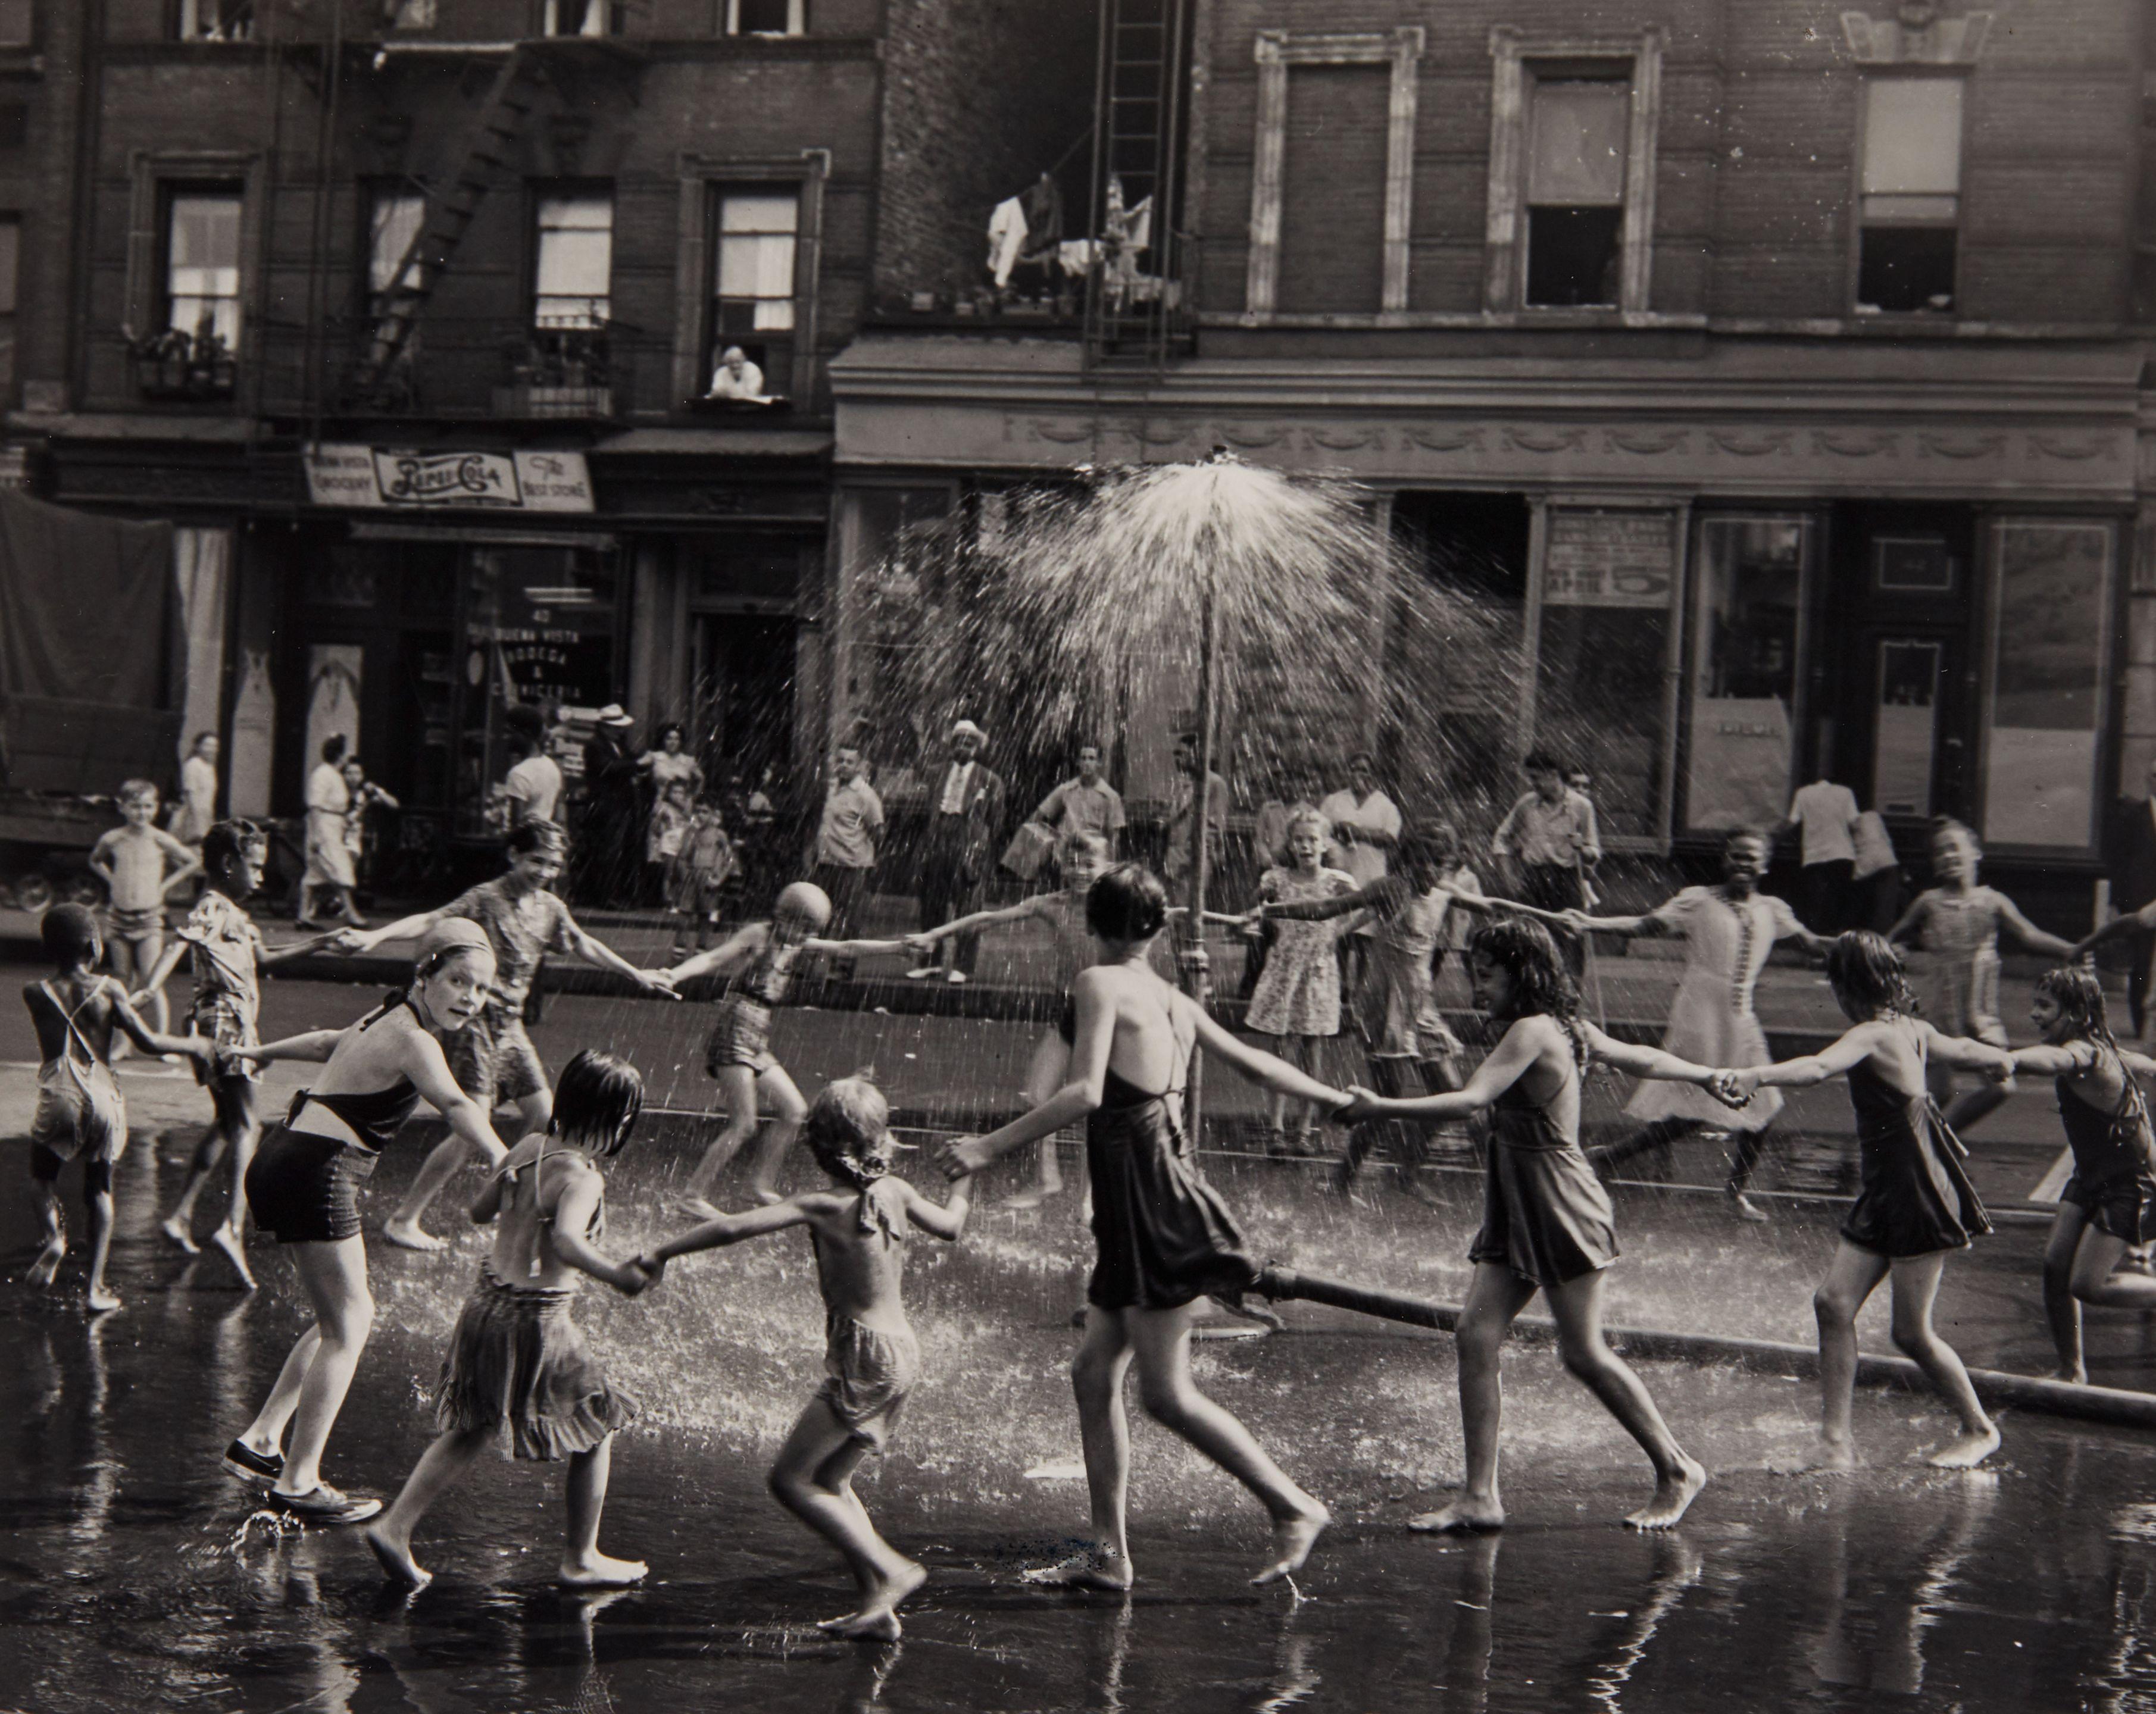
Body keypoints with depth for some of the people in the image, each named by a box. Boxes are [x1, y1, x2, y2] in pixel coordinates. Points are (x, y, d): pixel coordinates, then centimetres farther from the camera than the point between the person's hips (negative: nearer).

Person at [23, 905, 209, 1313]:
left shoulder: (35, 993, -2)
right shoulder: (108, 990, -4)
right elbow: (148, 1042, -4)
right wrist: (191, 1044, 13)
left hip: (59, 1096, 0)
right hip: (102, 1096, 1)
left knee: (42, 1176, 20)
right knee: (100, 1190, 12)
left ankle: (55, 1234, -10)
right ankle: (95, 1286, 10)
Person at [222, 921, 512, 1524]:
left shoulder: (388, 1019, 15)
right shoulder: (412, 1040, -15)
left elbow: (328, 1042, 35)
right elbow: (454, 1104, -34)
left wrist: (262, 1053, 53)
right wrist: (504, 1161, -49)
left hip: (289, 1163, 10)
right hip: (317, 1173, -10)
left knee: (351, 1316, 18)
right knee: (346, 1328, -6)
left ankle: (260, 1440, 21)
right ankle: (299, 1482, -3)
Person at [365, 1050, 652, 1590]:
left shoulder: (528, 1148, 2)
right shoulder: (582, 1178, -21)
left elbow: (480, 1210, 15)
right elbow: (566, 1241, -39)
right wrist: (616, 1274, -46)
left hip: (487, 1300, 8)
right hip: (536, 1320, -8)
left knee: (471, 1430, 20)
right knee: (596, 1431, 11)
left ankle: (395, 1525, 12)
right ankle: (580, 1561, 18)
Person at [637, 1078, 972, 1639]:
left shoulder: (819, 1206, -14)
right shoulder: (895, 1193, 4)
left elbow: (733, 1227, -23)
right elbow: (950, 1227, 23)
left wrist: (660, 1254, -15)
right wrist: (966, 1179, 41)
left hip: (863, 1360, -8)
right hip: (902, 1352, 8)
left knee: (791, 1479, -3)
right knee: (830, 1480, 17)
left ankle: (889, 1571, -8)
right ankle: (878, 1604, 14)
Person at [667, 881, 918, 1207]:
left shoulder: (797, 944, 17)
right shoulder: (757, 935, -4)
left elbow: (847, 949, 22)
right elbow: (712, 958, -15)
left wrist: (900, 946, 20)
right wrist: (675, 975, -32)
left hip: (759, 1039, 9)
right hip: (735, 1028, -9)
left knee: (793, 1111, 9)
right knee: (743, 1124, -12)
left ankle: (761, 1184, 17)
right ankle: (695, 1195, -9)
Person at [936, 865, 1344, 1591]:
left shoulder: (1101, 984, -8)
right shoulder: (1177, 1004, 13)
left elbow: (1086, 1093, -20)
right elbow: (1254, 1063, 23)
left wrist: (991, 1146, -22)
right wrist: (1336, 1098, 38)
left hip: (1151, 1197, -9)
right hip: (1135, 1210, 9)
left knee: (1167, 1392, -7)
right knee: (1094, 1374, 9)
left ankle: (1294, 1508, -1)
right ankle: (1109, 1554, 10)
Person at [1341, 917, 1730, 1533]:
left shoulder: (1534, 1031, -18)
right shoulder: (1566, 1029, 11)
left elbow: (1472, 1099, -28)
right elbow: (1637, 1058, 23)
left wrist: (1381, 1109, -29)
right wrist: (1705, 1075, 39)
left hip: (1561, 1206, -10)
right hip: (1518, 1211, 10)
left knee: (1584, 1353, -2)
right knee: (1476, 1336, 0)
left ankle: (1678, 1471, 14)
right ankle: (1480, 1498, 0)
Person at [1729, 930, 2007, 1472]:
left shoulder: (1873, 1036, -16)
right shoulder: (1912, 1031, 10)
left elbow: (1818, 1068, -36)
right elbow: (1966, 1051, 30)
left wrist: (1755, 1076, -51)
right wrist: (2001, 1060, 53)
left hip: (1920, 1193, -9)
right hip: (1886, 1191, 9)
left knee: (1912, 1332, -1)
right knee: (1834, 1302, 0)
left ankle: (1980, 1431, 18)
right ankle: (1836, 1443, -1)